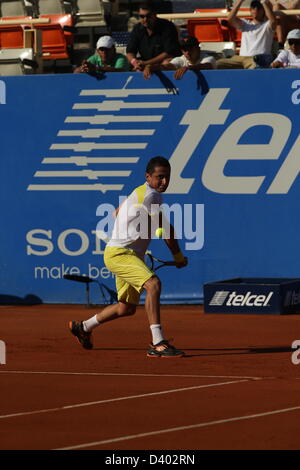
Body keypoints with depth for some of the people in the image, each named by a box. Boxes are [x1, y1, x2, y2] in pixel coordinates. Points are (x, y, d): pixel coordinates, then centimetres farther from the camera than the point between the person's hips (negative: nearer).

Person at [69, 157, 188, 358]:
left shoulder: (139, 192, 14)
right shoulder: (151, 196, -16)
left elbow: (117, 213, 30)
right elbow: (167, 229, -14)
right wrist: (179, 257, -2)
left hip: (130, 255, 10)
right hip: (119, 253, -10)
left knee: (127, 308, 19)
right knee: (153, 284, -30)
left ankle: (83, 327, 41)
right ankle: (158, 344, -38)